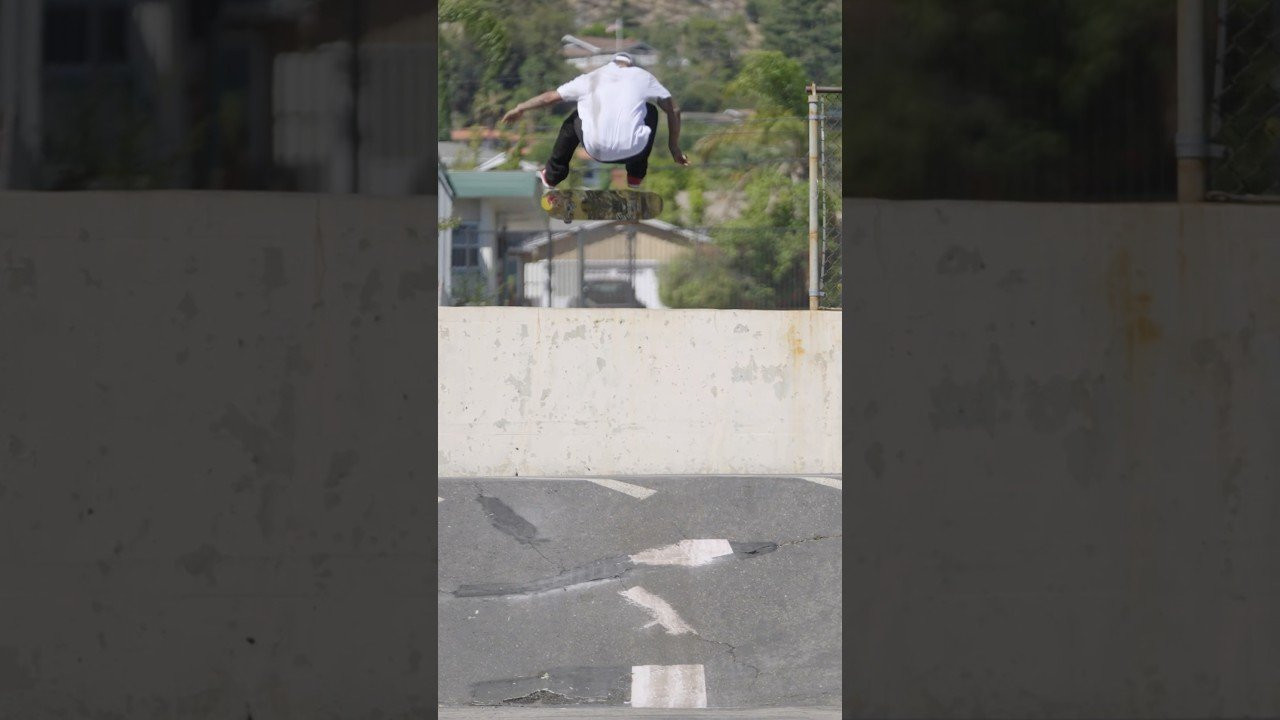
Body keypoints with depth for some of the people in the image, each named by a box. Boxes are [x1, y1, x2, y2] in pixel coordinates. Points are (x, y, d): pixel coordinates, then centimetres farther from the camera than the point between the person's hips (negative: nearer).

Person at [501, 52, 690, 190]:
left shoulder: (592, 78, 16)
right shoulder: (643, 77, 14)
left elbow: (551, 97, 25)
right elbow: (673, 110, 16)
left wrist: (521, 108, 41)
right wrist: (674, 148, 27)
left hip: (596, 150, 1)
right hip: (633, 152, -1)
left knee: (574, 119, 32)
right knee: (651, 111, 28)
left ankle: (552, 176, 37)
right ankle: (635, 176, 31)